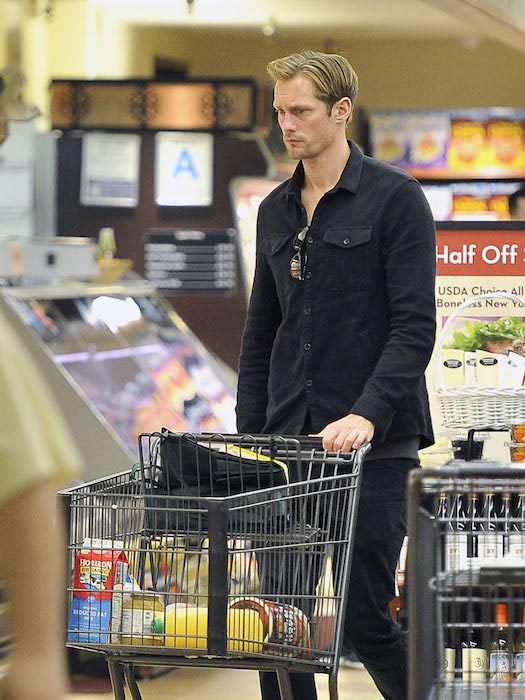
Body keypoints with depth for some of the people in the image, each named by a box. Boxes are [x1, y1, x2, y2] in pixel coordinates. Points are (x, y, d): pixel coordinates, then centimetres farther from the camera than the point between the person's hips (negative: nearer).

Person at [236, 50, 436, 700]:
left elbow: (414, 325, -11)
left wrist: (368, 414, -23)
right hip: (288, 442, 6)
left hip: (374, 444, -6)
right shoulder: (275, 210, 15)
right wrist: (247, 438, 11)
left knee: (365, 620, -4)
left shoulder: (395, 197, -4)